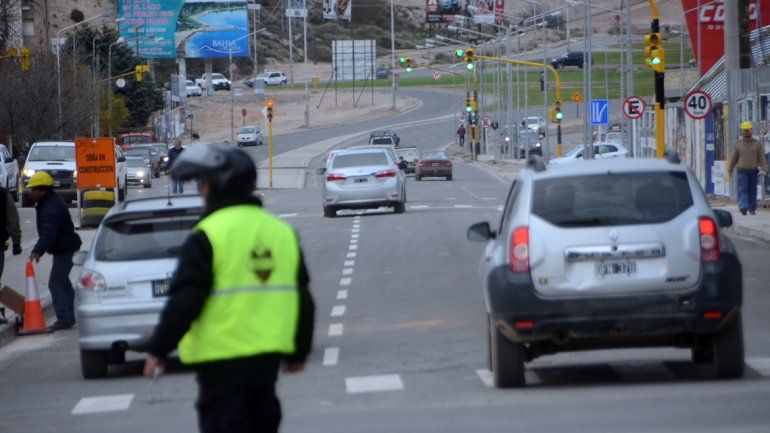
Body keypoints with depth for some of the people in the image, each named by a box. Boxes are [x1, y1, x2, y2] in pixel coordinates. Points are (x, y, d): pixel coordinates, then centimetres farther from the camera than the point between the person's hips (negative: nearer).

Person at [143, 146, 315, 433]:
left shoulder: (207, 236, -12)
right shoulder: (282, 231, 10)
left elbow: (185, 300, -16)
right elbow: (303, 300, 15)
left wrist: (158, 350, -8)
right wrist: (298, 352, 25)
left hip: (222, 358, -7)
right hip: (268, 355, 7)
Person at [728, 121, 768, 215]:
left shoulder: (757, 143, 3)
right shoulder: (738, 144, 4)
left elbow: (761, 158, -1)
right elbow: (733, 158, 8)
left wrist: (763, 169, -14)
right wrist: (729, 171, 6)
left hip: (753, 171, 1)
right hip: (742, 171, -1)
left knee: (752, 191, 5)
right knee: (743, 189, -16)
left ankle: (752, 209, 14)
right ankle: (743, 207, -31)